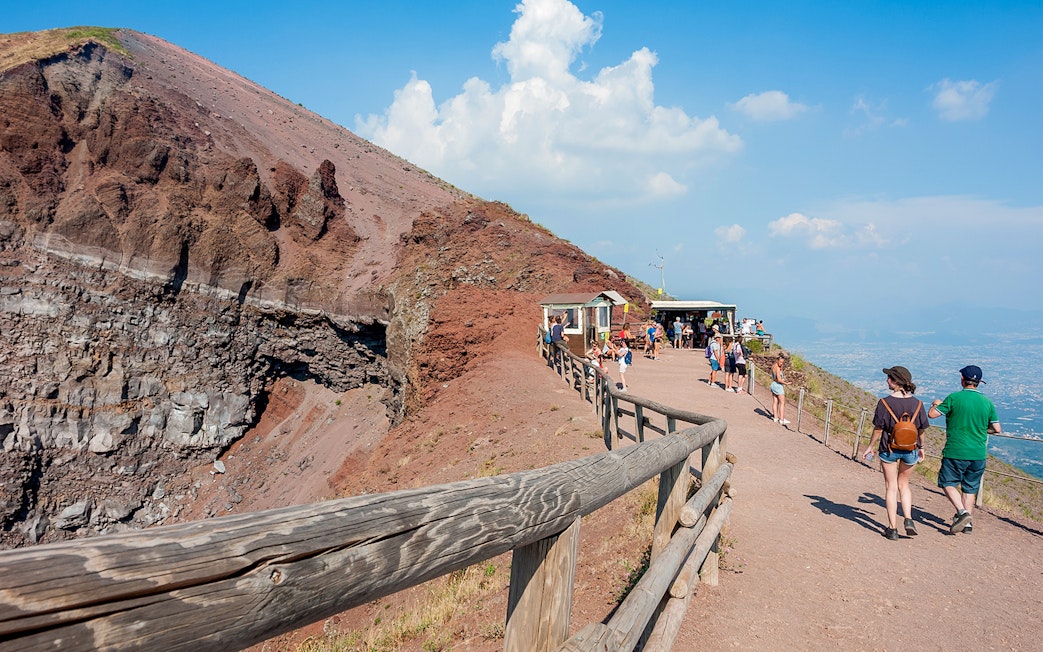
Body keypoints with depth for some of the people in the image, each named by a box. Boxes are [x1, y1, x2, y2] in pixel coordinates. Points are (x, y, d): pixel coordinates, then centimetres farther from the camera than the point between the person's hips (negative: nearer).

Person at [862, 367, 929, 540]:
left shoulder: (885, 402, -15)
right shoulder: (917, 403, -6)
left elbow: (878, 429, -11)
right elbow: (921, 429, 3)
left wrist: (870, 447, 2)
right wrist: (921, 447, 19)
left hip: (889, 449, -3)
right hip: (910, 450, 3)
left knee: (891, 487, 9)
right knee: (904, 485, 22)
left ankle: (892, 529, 11)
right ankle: (908, 520, 7)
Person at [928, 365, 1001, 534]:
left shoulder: (954, 398, -11)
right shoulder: (987, 402, 2)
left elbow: (932, 414, -6)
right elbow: (997, 430, 6)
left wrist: (936, 404, 15)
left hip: (956, 452, -4)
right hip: (978, 454, 4)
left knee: (948, 483, 9)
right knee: (970, 489, 14)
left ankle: (962, 512, -11)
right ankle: (967, 523, 16)